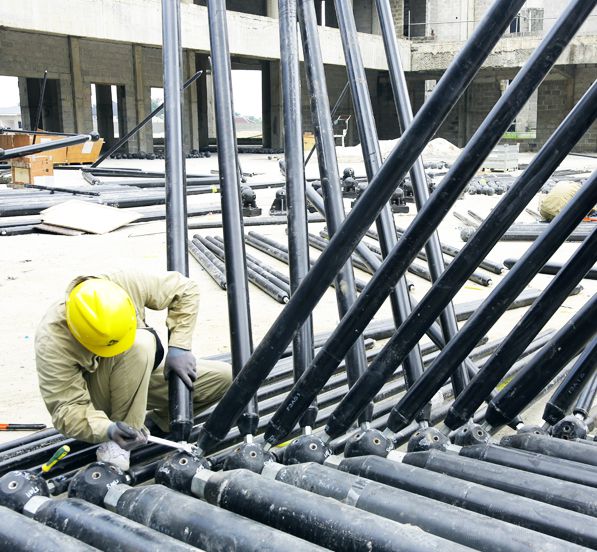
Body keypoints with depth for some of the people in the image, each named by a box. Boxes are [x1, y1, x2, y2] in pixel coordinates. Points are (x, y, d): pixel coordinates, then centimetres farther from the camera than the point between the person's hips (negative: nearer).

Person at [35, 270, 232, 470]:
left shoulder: (128, 284, -26)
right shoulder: (52, 341, -33)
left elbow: (185, 289, -12)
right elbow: (65, 410, -30)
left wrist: (179, 347, -20)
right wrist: (108, 430, -48)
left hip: (140, 379, 5)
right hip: (97, 399, -5)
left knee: (223, 378, -11)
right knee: (139, 344, -37)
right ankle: (116, 445, -25)